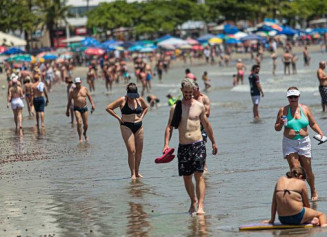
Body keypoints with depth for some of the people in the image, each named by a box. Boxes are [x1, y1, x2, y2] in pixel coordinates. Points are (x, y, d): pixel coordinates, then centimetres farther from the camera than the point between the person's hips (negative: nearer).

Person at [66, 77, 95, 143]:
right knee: (79, 123, -19)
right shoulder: (72, 91, -2)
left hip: (84, 108, 3)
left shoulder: (84, 89, 5)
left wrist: (92, 104, 3)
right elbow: (69, 101, 4)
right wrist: (67, 110, 4)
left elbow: (89, 96, 14)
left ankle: (85, 133, 36)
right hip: (77, 109, -3)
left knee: (86, 124, 4)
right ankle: (80, 138, -10)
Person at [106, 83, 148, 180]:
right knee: (132, 151, -13)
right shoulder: (122, 100, -7)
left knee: (139, 150, 7)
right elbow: (108, 108, -4)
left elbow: (145, 107, 25)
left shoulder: (140, 100, 4)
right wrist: (118, 118, -6)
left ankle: (137, 172, 21)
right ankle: (133, 173, -7)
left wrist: (142, 117, 9)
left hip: (138, 127, 5)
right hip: (126, 127, -5)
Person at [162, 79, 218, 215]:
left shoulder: (199, 106, 6)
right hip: (183, 146, 2)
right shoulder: (175, 108, 5)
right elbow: (169, 127, 3)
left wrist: (213, 142, 22)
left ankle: (200, 206, -18)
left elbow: (206, 125, 16)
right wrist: (166, 144, -11)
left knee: (199, 176, -11)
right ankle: (193, 201, 30)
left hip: (198, 145, -2)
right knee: (186, 177, 8)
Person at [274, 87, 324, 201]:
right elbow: (277, 128, 7)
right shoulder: (283, 110, 1)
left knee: (307, 170, 6)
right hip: (289, 143, -1)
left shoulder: (305, 109, 6)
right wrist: (280, 124, -15)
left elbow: (313, 124, 14)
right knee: (295, 169, -13)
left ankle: (313, 191, 28)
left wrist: (320, 133, -2)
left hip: (304, 142, 1)